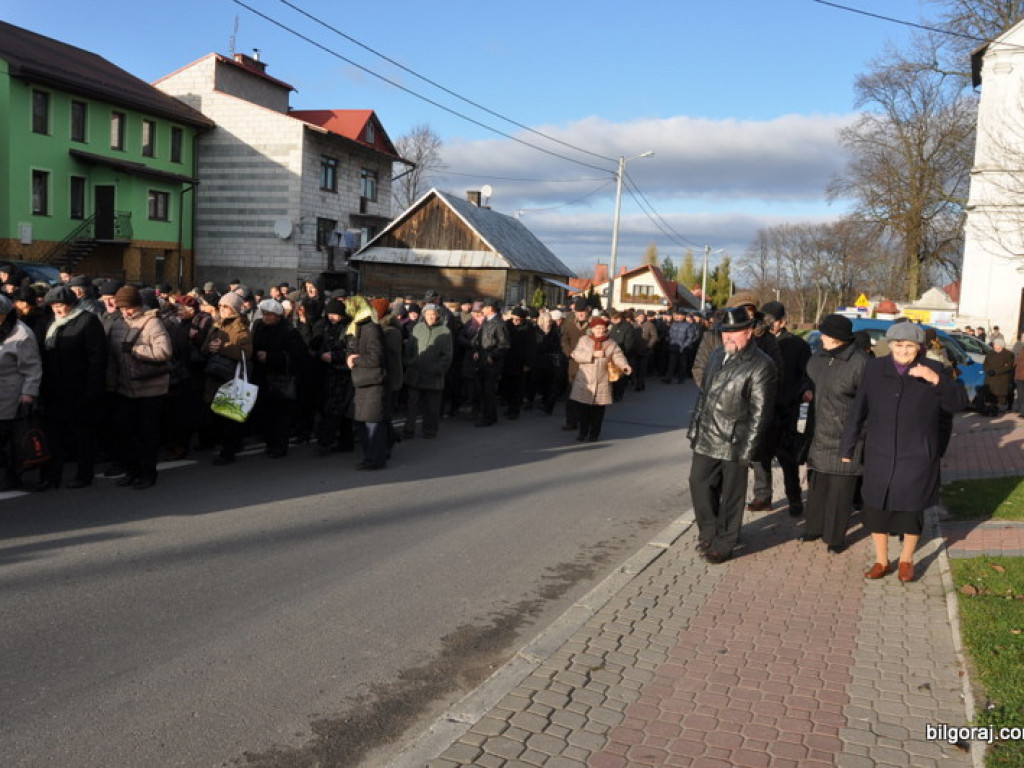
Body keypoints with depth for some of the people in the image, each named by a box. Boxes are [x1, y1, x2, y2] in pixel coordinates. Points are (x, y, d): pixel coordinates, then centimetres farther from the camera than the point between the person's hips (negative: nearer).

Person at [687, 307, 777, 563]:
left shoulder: (760, 365, -13)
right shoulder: (717, 355, 9)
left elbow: (759, 412, -14)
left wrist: (748, 450, -15)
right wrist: (695, 427, 16)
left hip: (734, 443, -6)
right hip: (706, 437, 7)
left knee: (731, 495, 7)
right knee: (699, 484, 12)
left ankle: (723, 544, 22)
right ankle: (709, 533, 33)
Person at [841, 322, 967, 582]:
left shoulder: (932, 370, -4)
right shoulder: (874, 369, -2)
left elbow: (959, 403, -6)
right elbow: (858, 411, 1)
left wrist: (936, 380, -22)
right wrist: (847, 449, 4)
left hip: (916, 458, -1)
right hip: (879, 456, 1)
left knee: (911, 511, 11)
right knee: (876, 510, 9)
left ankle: (906, 560, 32)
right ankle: (881, 560, 28)